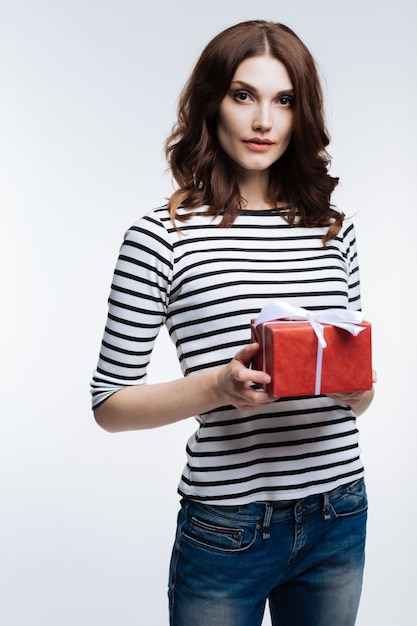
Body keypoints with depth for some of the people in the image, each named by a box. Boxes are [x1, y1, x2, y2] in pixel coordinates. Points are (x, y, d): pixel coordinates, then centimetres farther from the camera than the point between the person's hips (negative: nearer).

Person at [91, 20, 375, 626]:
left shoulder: (334, 230, 5)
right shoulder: (162, 236, -9)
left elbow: (356, 390, 13)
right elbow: (110, 403, -8)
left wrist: (356, 388, -10)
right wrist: (221, 385, -22)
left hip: (340, 516, 5)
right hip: (228, 530, -4)